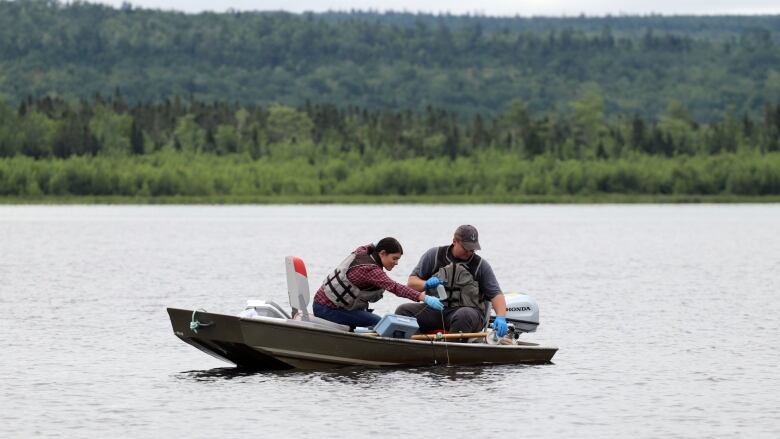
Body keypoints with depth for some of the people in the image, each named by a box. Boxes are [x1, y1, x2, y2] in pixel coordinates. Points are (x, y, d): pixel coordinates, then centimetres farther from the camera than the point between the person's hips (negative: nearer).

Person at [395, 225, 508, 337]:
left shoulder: (481, 265, 6)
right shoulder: (434, 255, 8)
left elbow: (496, 294, 1)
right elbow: (412, 282, 9)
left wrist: (500, 317, -19)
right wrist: (426, 284, -15)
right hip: (435, 310, 2)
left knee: (464, 315, -39)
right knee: (403, 310, -22)